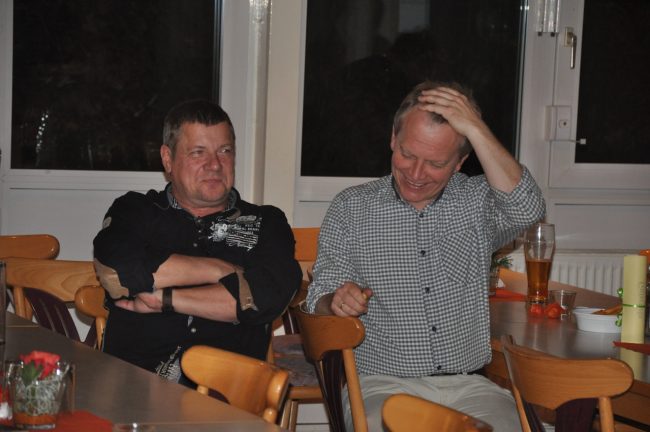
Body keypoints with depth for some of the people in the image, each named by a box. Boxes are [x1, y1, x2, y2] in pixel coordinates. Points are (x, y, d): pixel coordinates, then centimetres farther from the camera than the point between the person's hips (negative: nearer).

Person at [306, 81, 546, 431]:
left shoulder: (477, 201, 10)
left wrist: (475, 128, -14)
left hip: (468, 385, 1)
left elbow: (526, 210, -13)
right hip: (383, 384, -1)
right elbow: (319, 303, 7)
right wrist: (336, 302, -18)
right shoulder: (349, 208, 9)